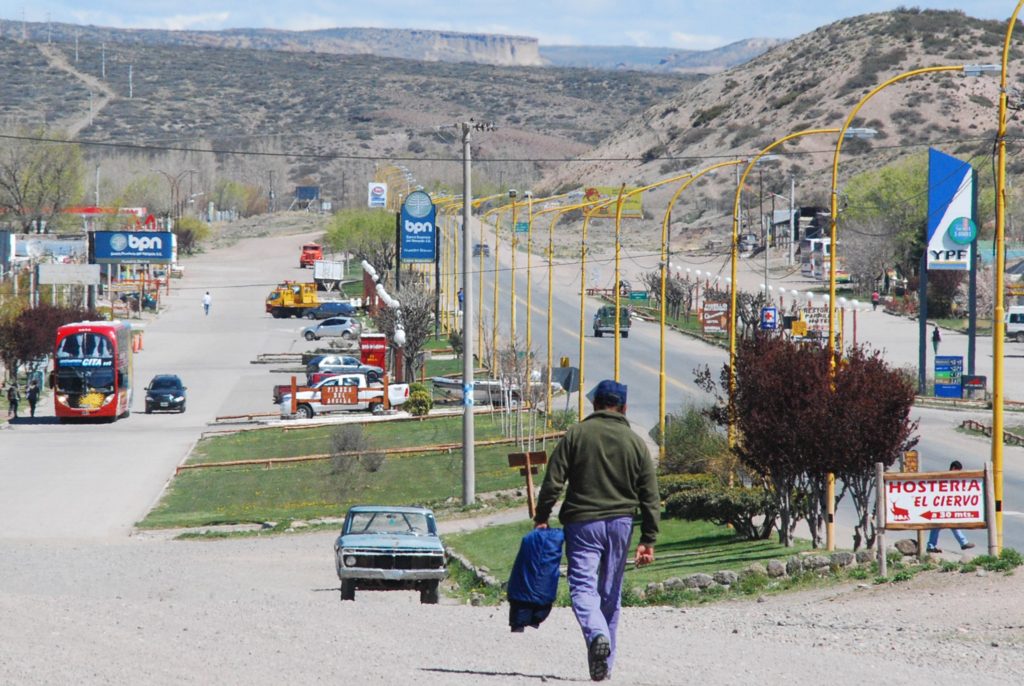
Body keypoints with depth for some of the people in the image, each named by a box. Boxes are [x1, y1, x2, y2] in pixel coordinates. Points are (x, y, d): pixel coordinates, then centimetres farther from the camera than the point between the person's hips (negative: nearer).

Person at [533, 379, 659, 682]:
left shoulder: (575, 435, -1)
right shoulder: (635, 442, 6)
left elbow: (552, 482, -5)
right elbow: (650, 496, 5)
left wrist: (541, 519, 4)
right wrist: (648, 540, 8)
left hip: (582, 523, -3)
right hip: (620, 523, 3)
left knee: (583, 586, -7)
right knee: (611, 594, 12)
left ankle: (597, 635, -35)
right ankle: (605, 665, 16)